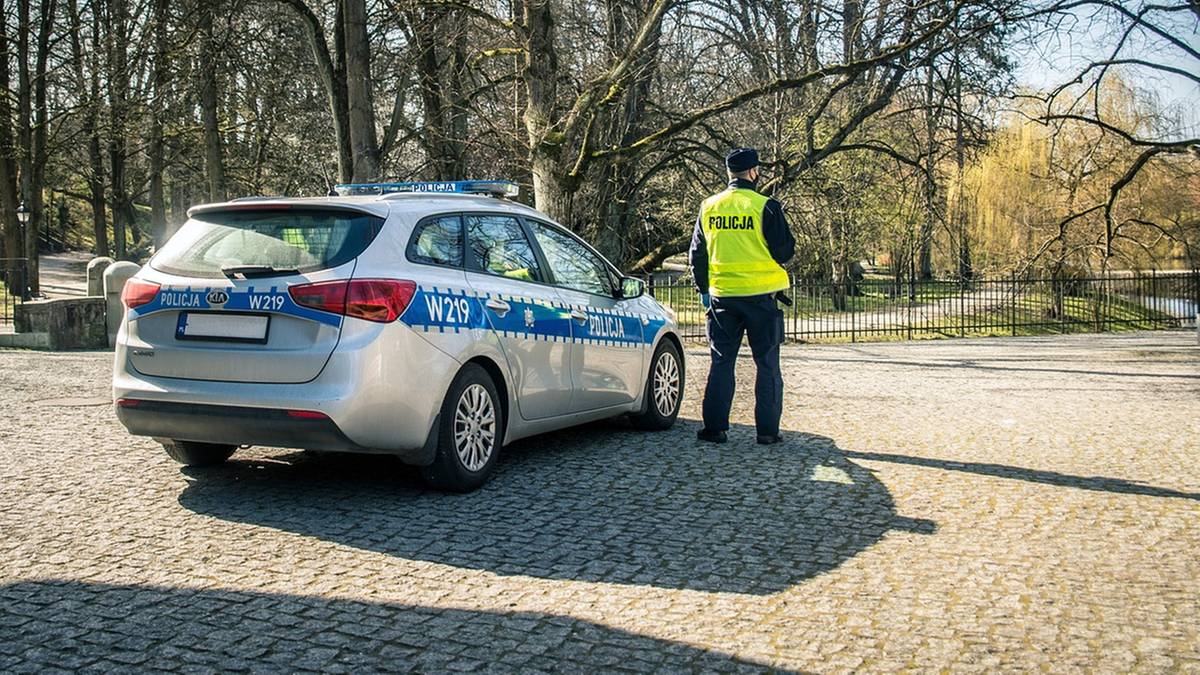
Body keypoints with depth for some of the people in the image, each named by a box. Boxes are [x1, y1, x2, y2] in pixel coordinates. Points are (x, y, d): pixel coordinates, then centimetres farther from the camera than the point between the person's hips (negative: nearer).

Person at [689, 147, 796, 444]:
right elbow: (785, 250, -6)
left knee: (721, 362, 10)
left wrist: (704, 289, 20)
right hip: (760, 295, -3)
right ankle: (767, 429, 6)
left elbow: (697, 254, 10)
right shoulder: (765, 206, -9)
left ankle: (715, 428, 9)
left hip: (721, 295, 4)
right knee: (767, 364, 5)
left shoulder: (708, 207, 5)